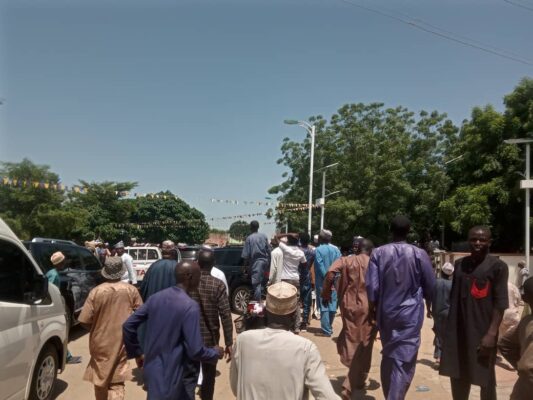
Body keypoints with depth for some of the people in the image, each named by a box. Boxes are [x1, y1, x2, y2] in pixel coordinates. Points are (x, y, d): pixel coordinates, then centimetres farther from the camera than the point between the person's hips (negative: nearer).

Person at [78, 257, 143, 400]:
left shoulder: (96, 292, -12)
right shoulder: (131, 291, -7)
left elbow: (84, 321, -10)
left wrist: (96, 330, 10)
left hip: (100, 341, 0)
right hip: (121, 341, 0)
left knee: (100, 377, 20)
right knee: (117, 382, 7)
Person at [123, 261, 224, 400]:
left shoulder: (155, 297, 0)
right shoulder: (190, 306, -20)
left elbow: (128, 326, 4)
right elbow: (195, 350, -22)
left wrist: (137, 353, 16)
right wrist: (215, 353, -3)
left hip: (152, 369, 7)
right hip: (173, 376, -7)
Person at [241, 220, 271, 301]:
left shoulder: (249, 238, -9)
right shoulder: (264, 236, 5)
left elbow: (246, 254, -9)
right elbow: (268, 250, 8)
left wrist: (246, 264, 2)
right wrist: (268, 261, 16)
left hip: (256, 262, -5)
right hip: (264, 260, 5)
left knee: (256, 283, -3)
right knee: (261, 281, 22)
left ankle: (257, 301, -3)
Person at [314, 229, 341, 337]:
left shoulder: (318, 250, -8)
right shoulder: (336, 249, 5)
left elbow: (321, 267, -15)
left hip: (322, 282, -4)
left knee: (324, 305, -1)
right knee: (332, 304, 12)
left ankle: (326, 330, -2)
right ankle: (329, 327, 23)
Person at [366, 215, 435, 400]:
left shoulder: (378, 253, -5)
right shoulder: (419, 254, -7)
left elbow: (371, 285, -7)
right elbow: (430, 285, 1)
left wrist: (373, 307, 9)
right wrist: (429, 303, 21)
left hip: (385, 312, 3)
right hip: (410, 313, -2)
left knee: (388, 356, 19)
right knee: (404, 360, 1)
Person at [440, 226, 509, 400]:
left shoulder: (498, 266, -5)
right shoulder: (460, 264, 10)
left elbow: (500, 303, -10)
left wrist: (492, 333, -17)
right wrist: (448, 327, 11)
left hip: (482, 332, -5)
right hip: (457, 332, 5)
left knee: (485, 379, 5)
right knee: (458, 376, 13)